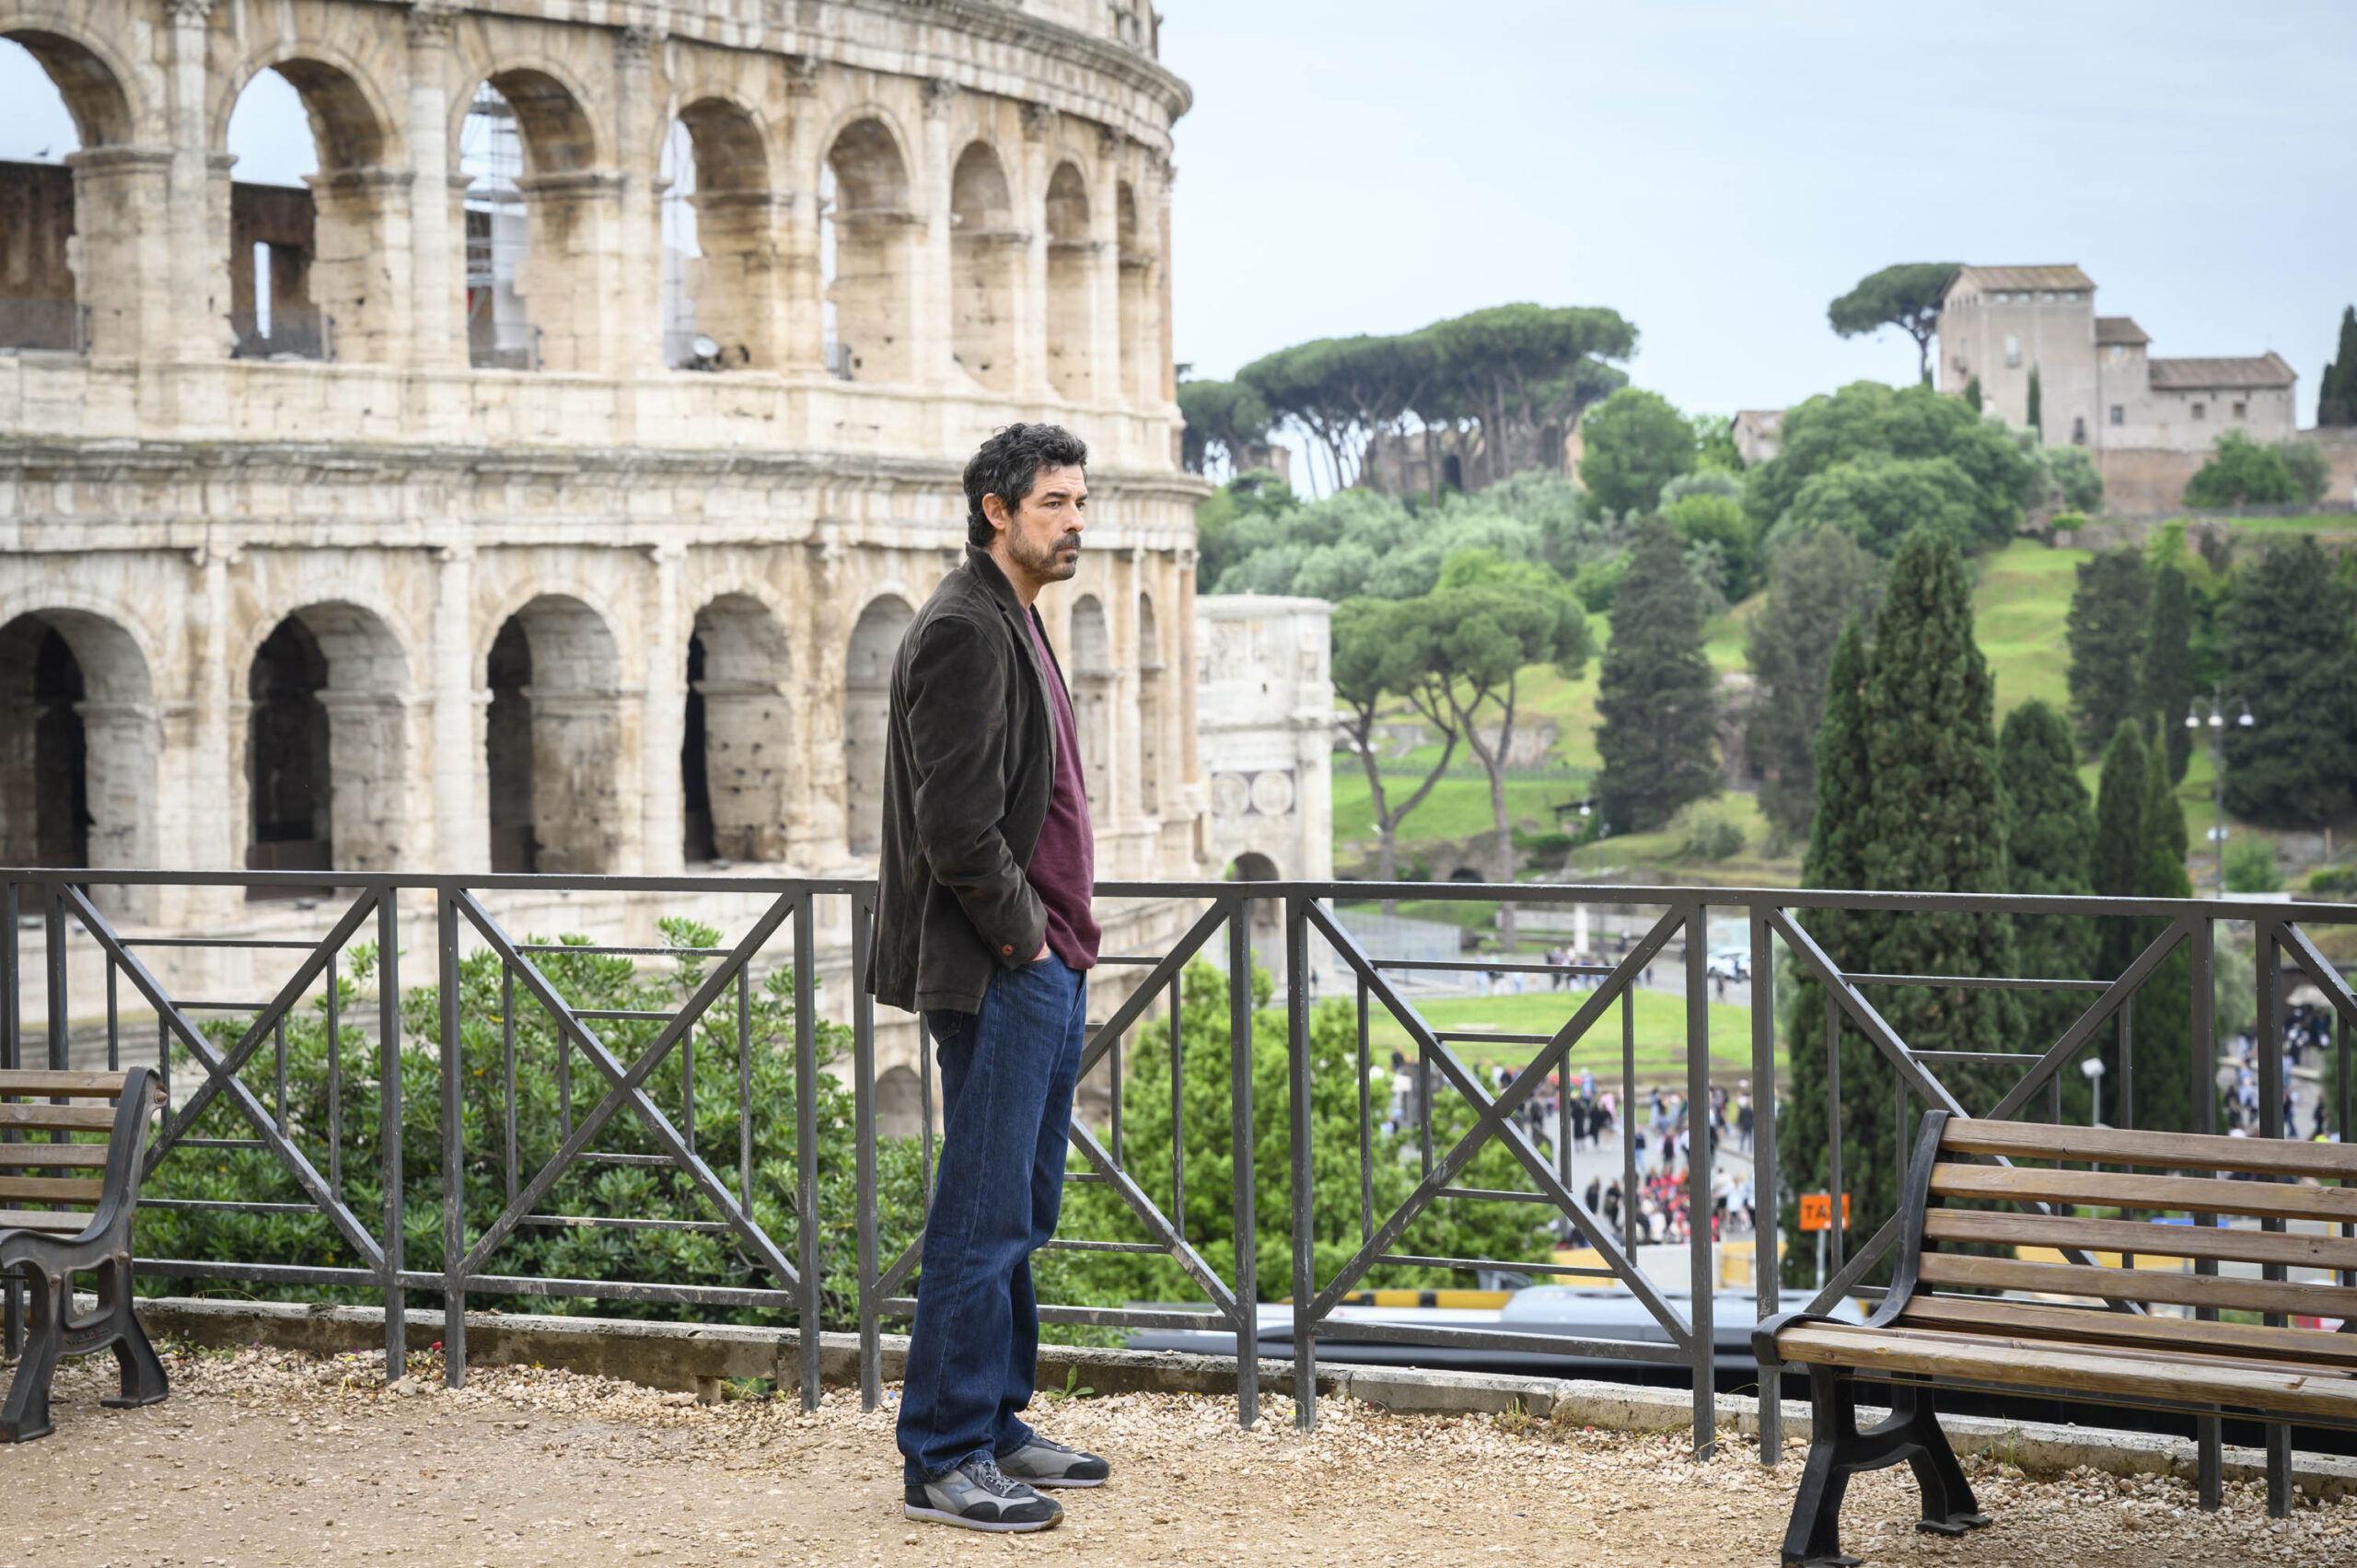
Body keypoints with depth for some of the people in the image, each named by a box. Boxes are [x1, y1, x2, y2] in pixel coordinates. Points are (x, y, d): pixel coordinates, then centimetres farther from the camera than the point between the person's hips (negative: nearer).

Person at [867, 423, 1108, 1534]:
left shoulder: (1015, 622, 18)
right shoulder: (963, 629, -15)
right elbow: (957, 827, -21)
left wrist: (1060, 942, 13)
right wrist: (1022, 938, -12)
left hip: (1044, 969, 10)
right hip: (996, 976, -10)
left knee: (1020, 1215, 15)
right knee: (983, 1219, -8)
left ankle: (996, 1429, 23)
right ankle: (942, 1463, -3)